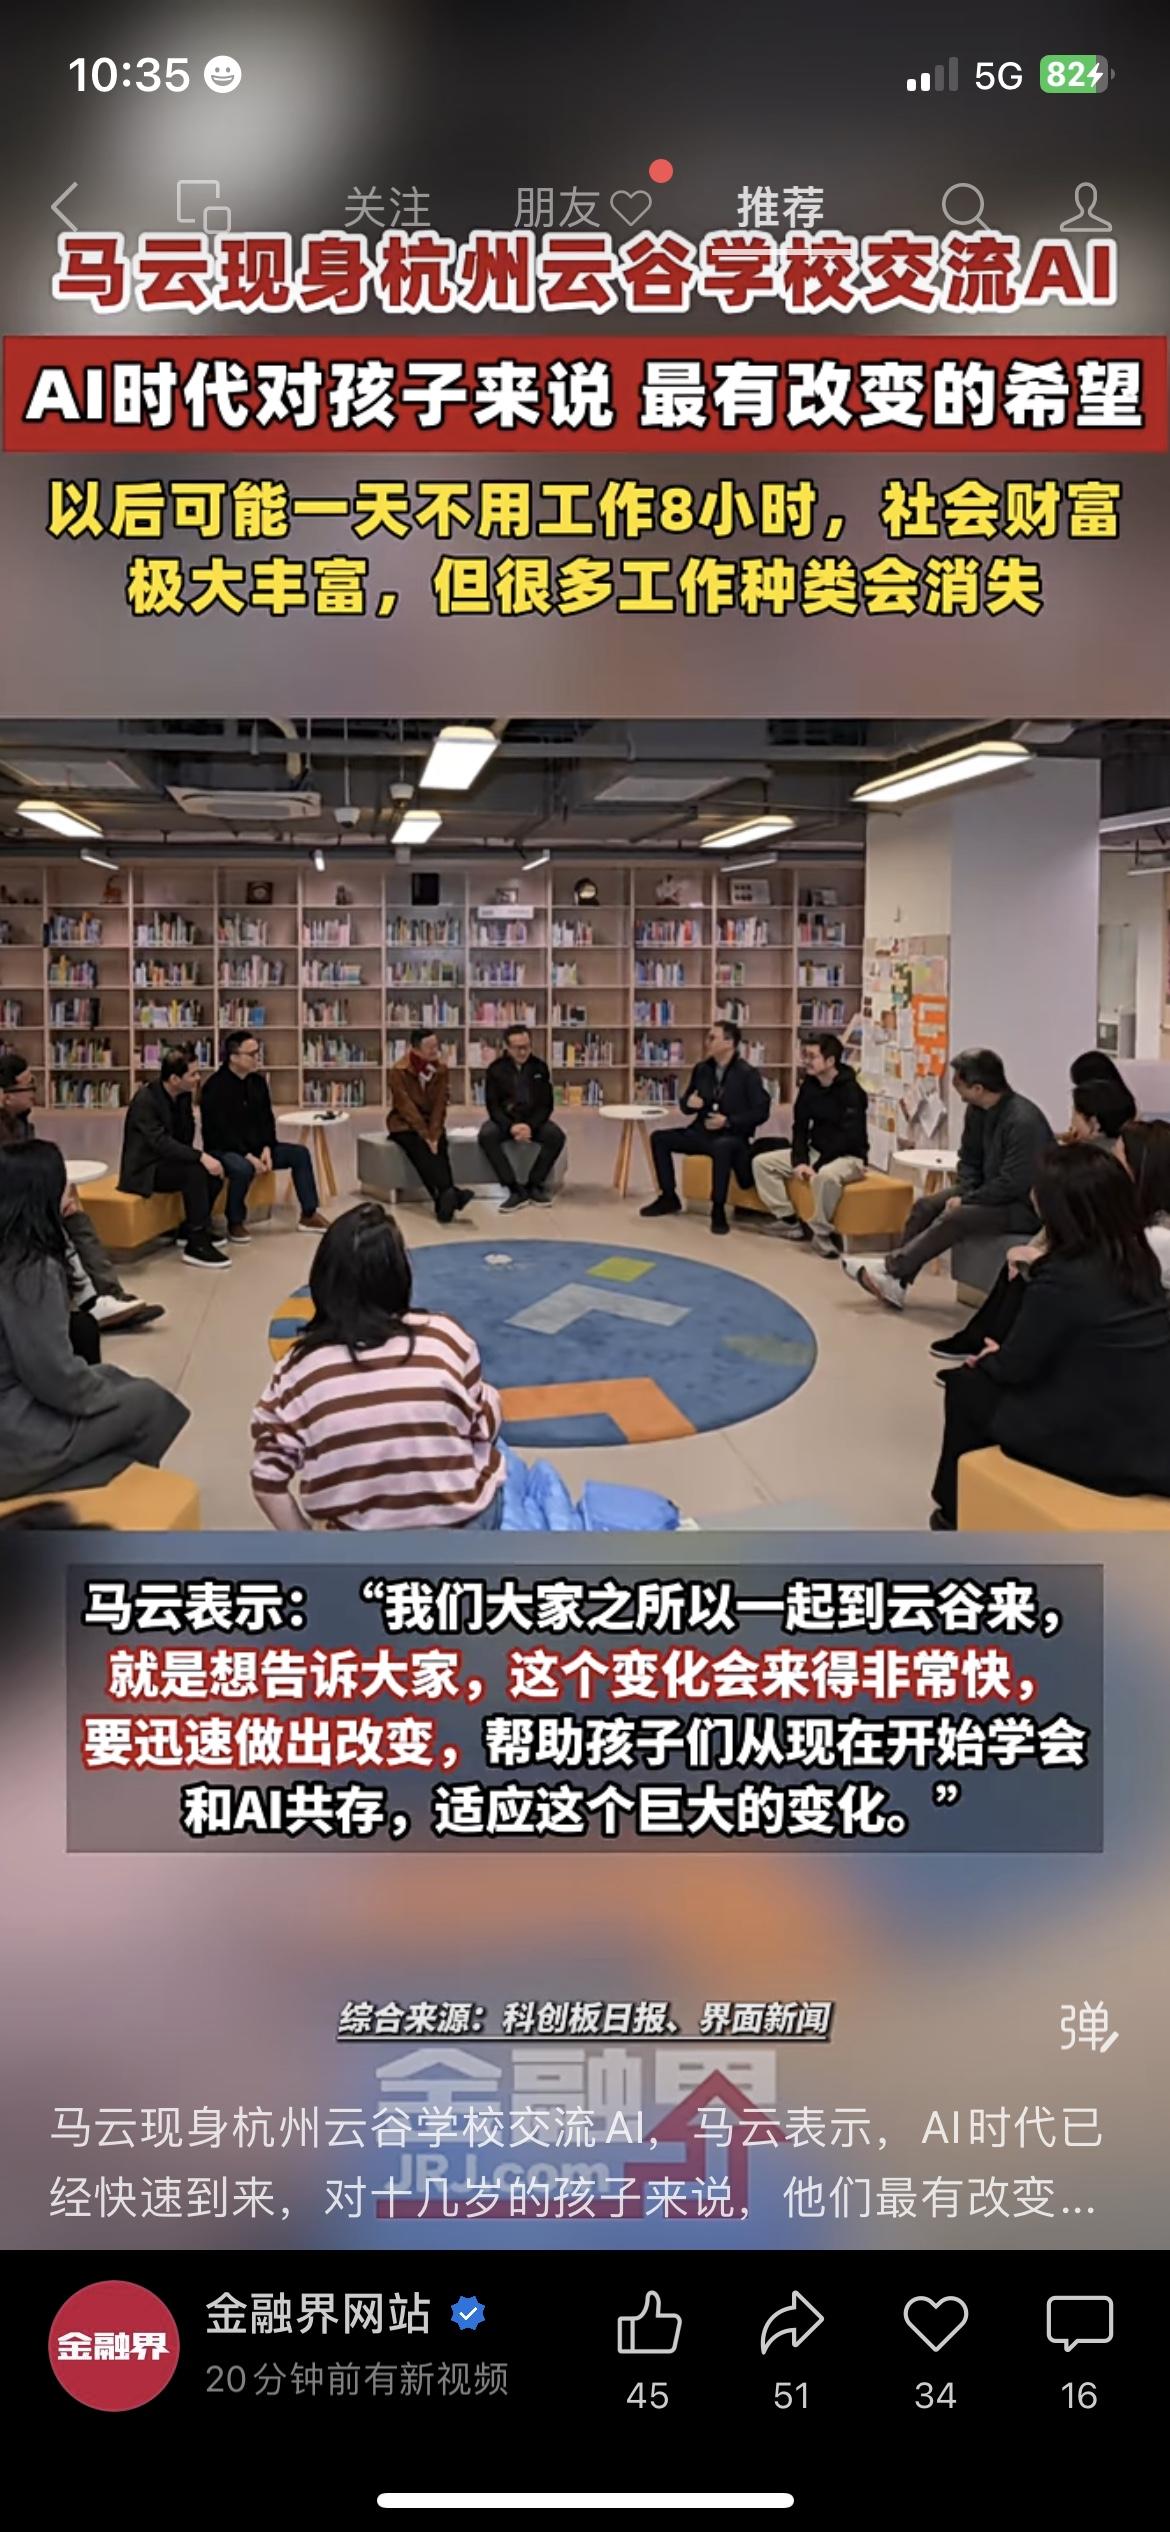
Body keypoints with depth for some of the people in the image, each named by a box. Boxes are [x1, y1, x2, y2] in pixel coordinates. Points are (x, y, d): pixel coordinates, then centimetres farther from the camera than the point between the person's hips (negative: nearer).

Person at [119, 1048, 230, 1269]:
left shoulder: (184, 1095, 1)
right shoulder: (146, 1099, -23)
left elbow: (185, 1137, 7)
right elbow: (161, 1142, -33)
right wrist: (201, 1157, -37)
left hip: (166, 1161, 8)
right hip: (144, 1169, -8)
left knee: (215, 1170, -12)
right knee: (195, 1171, -30)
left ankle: (192, 1230, 5)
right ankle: (197, 1245, -27)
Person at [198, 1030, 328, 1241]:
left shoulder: (257, 1080, 5)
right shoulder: (215, 1086, -17)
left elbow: (267, 1119, 9)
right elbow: (218, 1131, -22)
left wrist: (266, 1148, -9)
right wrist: (247, 1156, -27)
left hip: (256, 1147, 7)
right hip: (223, 1150, -7)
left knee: (300, 1152, -5)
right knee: (242, 1168, -40)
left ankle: (309, 1214, 3)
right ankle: (235, 1223, -18)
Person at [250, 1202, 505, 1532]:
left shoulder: (299, 1368, -11)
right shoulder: (443, 1336, -14)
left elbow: (268, 1482, -8)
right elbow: (485, 1428, -1)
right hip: (465, 1528, -3)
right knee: (493, 1452, 32)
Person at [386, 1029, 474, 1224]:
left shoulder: (441, 1069, -2)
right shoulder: (398, 1071, -14)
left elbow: (440, 1105, -6)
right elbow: (407, 1107, -18)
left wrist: (433, 1135, -20)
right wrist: (425, 1136, -24)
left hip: (430, 1123, 3)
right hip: (404, 1124, -3)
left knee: (439, 1148, -29)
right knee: (421, 1150, -33)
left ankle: (444, 1202, -46)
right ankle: (450, 1195, -52)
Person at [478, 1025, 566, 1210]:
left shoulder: (540, 1067, 1)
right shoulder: (495, 1069, -4)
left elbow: (546, 1104, -2)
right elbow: (493, 1105, -7)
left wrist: (531, 1126, -22)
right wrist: (510, 1127, -26)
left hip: (533, 1120, 1)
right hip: (504, 1120, -1)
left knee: (556, 1136, -29)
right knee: (486, 1136, -34)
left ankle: (533, 1185, -13)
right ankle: (516, 1190, -29)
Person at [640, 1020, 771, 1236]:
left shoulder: (747, 1073, -10)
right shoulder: (701, 1069, 7)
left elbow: (761, 1112, -13)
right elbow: (685, 1104, 16)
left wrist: (728, 1121, -21)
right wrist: (689, 1103, -10)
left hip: (733, 1136, -7)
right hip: (702, 1131, 7)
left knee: (721, 1147, -41)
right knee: (659, 1137, -6)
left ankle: (718, 1208, -28)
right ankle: (669, 1197, 6)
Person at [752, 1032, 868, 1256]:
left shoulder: (851, 1091, -19)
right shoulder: (809, 1086, 2)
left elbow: (848, 1138, -23)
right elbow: (800, 1127, 5)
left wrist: (817, 1167, -25)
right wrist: (800, 1161, -11)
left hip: (848, 1157, -8)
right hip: (815, 1151, 8)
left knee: (825, 1176, -43)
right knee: (762, 1161, -2)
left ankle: (822, 1233, -22)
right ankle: (791, 1222, -1)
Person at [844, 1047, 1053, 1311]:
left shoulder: (1023, 1121, -28)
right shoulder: (977, 1111, 0)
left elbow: (1014, 1184, -28)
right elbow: (969, 1160, 11)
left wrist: (966, 1201, -19)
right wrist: (962, 1194, -8)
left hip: (1026, 1205, -9)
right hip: (994, 1192, 9)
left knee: (955, 1218, -25)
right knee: (925, 1205, 1)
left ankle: (891, 1269, -17)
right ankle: (894, 1281, -4)